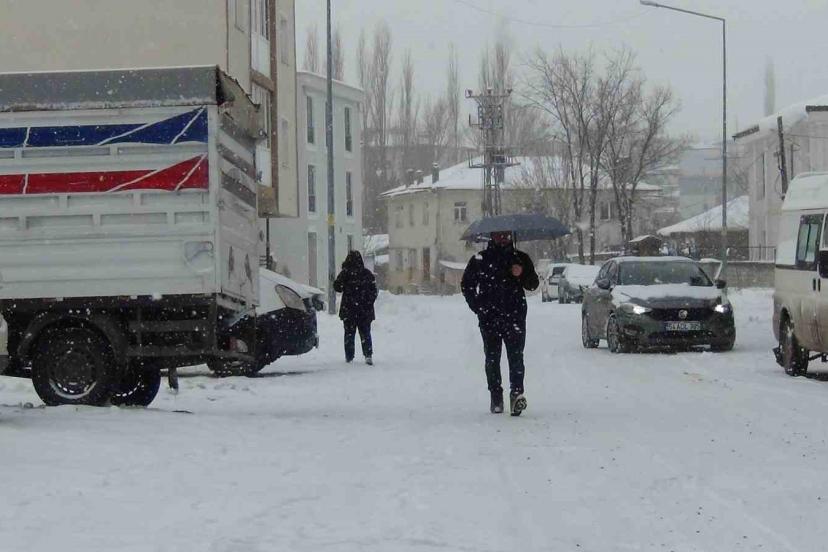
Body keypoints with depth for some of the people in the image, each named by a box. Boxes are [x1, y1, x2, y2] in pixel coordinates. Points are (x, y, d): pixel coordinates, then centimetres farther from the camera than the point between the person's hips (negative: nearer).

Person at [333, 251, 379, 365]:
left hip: (349, 309, -2)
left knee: (349, 333, 7)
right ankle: (368, 355, -5)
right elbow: (374, 291, 3)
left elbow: (337, 287, -3)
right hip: (365, 310, 2)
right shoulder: (368, 274, 1)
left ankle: (349, 357, 6)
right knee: (365, 333, 8)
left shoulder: (346, 273, -8)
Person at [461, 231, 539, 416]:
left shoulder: (520, 258, 10)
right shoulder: (480, 260, 8)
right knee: (492, 358, 3)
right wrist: (477, 306, 4)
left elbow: (533, 284, 12)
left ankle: (517, 393, -20)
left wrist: (522, 274, -9)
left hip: (515, 316, -1)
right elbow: (466, 284, 15)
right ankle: (496, 397, 10)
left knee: (516, 356, -13)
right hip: (489, 318, 1)